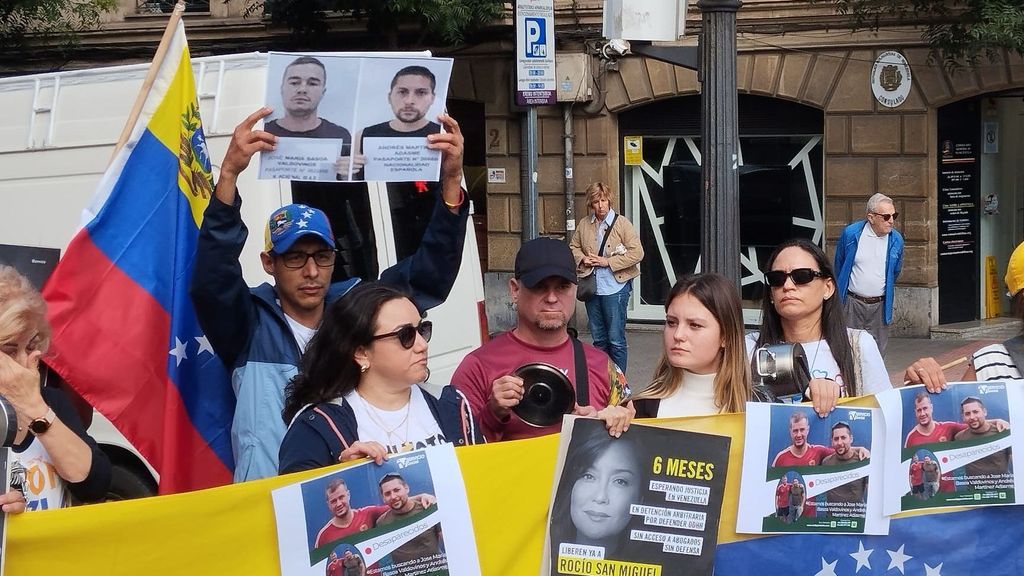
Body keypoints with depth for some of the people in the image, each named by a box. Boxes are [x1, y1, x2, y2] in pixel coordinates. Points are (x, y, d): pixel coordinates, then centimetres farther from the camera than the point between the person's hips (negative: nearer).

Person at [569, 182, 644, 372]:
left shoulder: (622, 223, -6)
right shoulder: (584, 224, 7)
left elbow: (637, 253, -10)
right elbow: (573, 247, 21)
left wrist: (608, 262, -14)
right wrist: (582, 259, -1)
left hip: (615, 287, -5)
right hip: (592, 287, 5)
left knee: (616, 340, -3)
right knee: (598, 339, 14)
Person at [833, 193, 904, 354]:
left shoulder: (896, 240, 0)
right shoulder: (850, 234, -7)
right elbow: (838, 265, 9)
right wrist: (841, 293, 18)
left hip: (880, 305, 2)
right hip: (853, 304, -2)